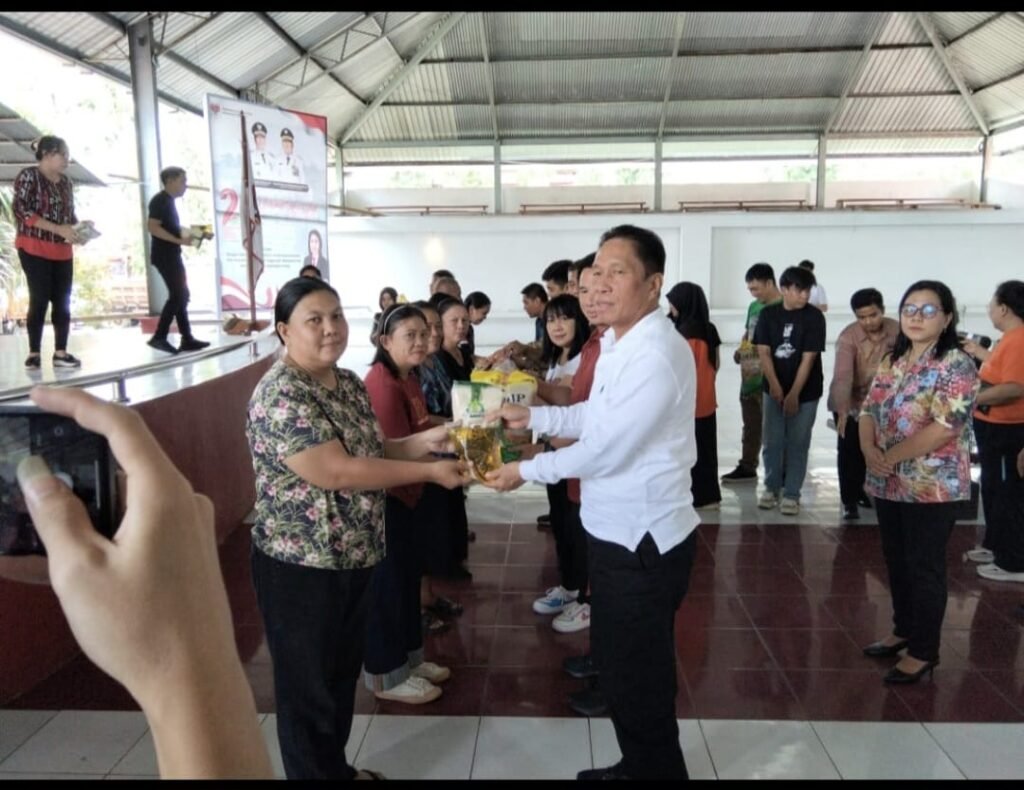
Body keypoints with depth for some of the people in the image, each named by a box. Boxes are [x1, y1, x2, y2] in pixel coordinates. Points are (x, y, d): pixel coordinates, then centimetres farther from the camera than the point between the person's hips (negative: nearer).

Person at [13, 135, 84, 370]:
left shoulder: (66, 182, 12)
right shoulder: (28, 176, -6)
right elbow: (21, 211, -15)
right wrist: (58, 229, -23)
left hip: (62, 251, 6)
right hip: (34, 249, -6)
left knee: (63, 301, 3)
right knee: (39, 299, -6)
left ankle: (60, 352, 8)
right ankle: (34, 353, 2)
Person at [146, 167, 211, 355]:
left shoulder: (169, 201, 17)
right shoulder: (160, 200, -12)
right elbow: (152, 226, -22)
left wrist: (186, 234, 10)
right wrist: (180, 240, -24)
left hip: (172, 255, 10)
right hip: (164, 256, -10)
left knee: (181, 295, 9)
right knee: (178, 295, -12)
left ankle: (187, 339, 13)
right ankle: (159, 337, -8)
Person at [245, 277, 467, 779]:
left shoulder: (349, 384, 5)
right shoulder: (280, 395, -22)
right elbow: (337, 472, -28)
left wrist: (423, 441, -6)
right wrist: (430, 471, -24)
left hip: (355, 557, 9)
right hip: (301, 566, -8)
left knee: (344, 674, 23)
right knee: (308, 687, 10)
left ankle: (337, 768, 42)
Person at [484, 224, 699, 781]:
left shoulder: (655, 356, -26)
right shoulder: (618, 344, 8)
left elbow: (603, 449, -25)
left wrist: (525, 471, -12)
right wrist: (531, 416, 9)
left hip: (641, 539, -10)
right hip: (620, 530, 10)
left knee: (637, 678, 9)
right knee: (621, 664, 25)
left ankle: (655, 771, 32)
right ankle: (638, 767, 45)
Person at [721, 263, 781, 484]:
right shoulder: (754, 307, 11)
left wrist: (763, 358, -25)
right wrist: (741, 349, 4)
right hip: (749, 379, 8)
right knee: (751, 426, 19)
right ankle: (747, 467, 31)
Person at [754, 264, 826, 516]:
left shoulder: (814, 317, -10)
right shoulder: (768, 314, -2)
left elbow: (808, 359, -13)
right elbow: (763, 352, -5)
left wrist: (794, 394, -16)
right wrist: (774, 385, -17)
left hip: (805, 392, -2)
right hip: (774, 390, 2)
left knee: (797, 445, 3)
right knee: (772, 442, 9)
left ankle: (791, 494, 12)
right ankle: (771, 488, 23)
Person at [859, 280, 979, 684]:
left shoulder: (956, 366, -13)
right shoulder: (891, 361, 9)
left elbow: (944, 428, -22)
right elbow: (868, 410, 7)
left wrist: (890, 457, -17)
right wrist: (869, 450, -12)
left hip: (932, 488, -7)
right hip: (888, 485, 7)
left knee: (924, 568, 3)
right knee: (897, 562, 18)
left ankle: (924, 652, 16)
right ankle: (904, 630, 35)